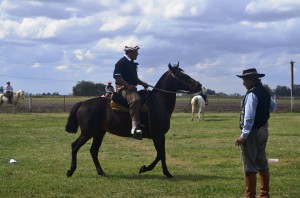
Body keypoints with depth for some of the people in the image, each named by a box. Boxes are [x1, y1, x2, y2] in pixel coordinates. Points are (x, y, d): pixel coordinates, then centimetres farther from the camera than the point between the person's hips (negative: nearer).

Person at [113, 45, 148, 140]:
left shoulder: (132, 64, 22)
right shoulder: (122, 62, -7)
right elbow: (117, 76, -16)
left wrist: (143, 83, 13)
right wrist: (128, 85, -20)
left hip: (132, 88, 11)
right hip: (123, 88, -10)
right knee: (135, 99, -35)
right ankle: (135, 126, -45)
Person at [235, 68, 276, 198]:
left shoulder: (252, 94, -18)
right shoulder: (265, 92, 10)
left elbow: (249, 117, -24)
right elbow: (273, 107, 29)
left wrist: (244, 135, -23)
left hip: (253, 132, -9)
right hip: (263, 130, 9)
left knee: (249, 165, -4)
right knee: (262, 163, 16)